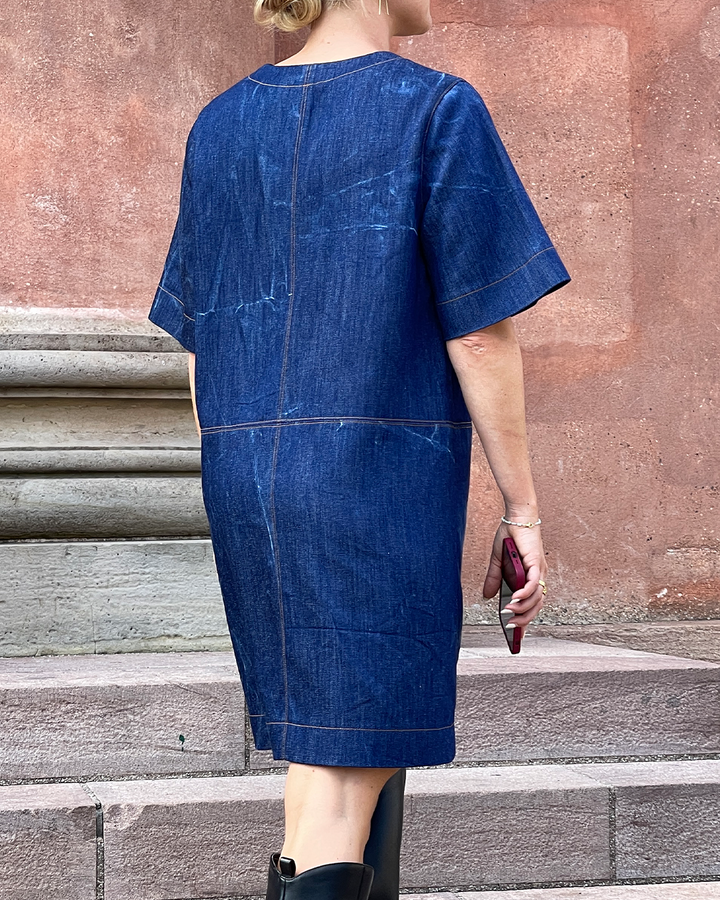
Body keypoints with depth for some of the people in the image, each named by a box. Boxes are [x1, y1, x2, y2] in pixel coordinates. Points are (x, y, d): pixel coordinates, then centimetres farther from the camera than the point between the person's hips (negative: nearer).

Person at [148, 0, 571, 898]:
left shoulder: (220, 126, 11)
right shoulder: (437, 110, -6)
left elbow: (197, 343, 12)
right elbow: (481, 335, -9)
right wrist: (523, 510, -3)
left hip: (245, 477, 6)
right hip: (383, 474, -6)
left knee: (358, 736, 19)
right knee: (349, 758, -5)